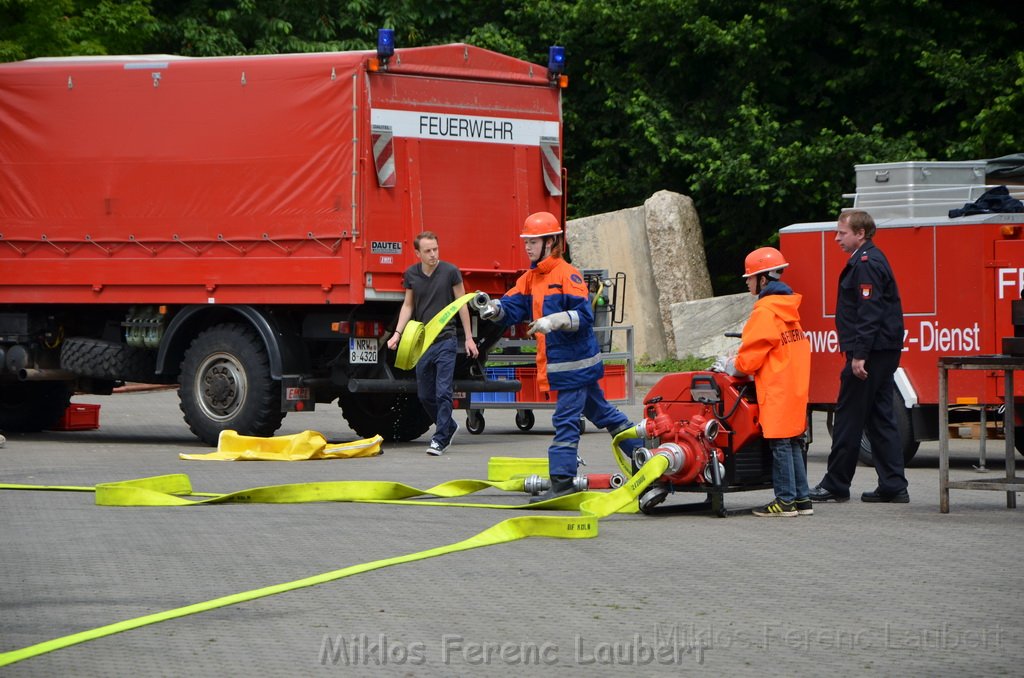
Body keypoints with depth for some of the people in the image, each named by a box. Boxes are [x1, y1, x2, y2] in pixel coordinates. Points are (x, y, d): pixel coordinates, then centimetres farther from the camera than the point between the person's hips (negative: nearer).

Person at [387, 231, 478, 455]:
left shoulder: (450, 271, -6)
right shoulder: (411, 274, 4)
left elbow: (461, 304, 0)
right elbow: (408, 305, 12)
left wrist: (469, 338, -1)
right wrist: (398, 333, -1)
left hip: (445, 340, -4)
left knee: (442, 392, -11)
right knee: (425, 395, 10)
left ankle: (440, 439, -7)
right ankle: (448, 426, 32)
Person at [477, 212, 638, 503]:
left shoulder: (567, 274, -14)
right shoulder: (531, 278, 12)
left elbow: (584, 315, -19)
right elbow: (513, 307, 5)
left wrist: (554, 321, -32)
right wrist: (494, 308, -15)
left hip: (575, 362, -9)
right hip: (557, 363, 9)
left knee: (565, 420, -10)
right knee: (601, 412, 18)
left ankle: (562, 481, -9)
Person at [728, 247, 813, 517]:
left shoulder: (765, 311, -16)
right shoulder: (789, 307, 14)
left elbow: (751, 355, -15)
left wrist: (736, 367, 5)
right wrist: (744, 363, 18)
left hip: (777, 389, -9)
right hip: (796, 386, 9)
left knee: (780, 444, -5)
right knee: (793, 442, 12)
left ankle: (785, 500, -3)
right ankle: (801, 498, 14)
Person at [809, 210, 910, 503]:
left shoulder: (866, 264, -15)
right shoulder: (873, 259, 17)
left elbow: (869, 313, -22)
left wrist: (859, 355, -24)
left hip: (869, 352, -10)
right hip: (885, 352, 10)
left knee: (849, 416, -3)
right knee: (880, 418, 9)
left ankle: (836, 484, 2)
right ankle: (893, 486, 8)